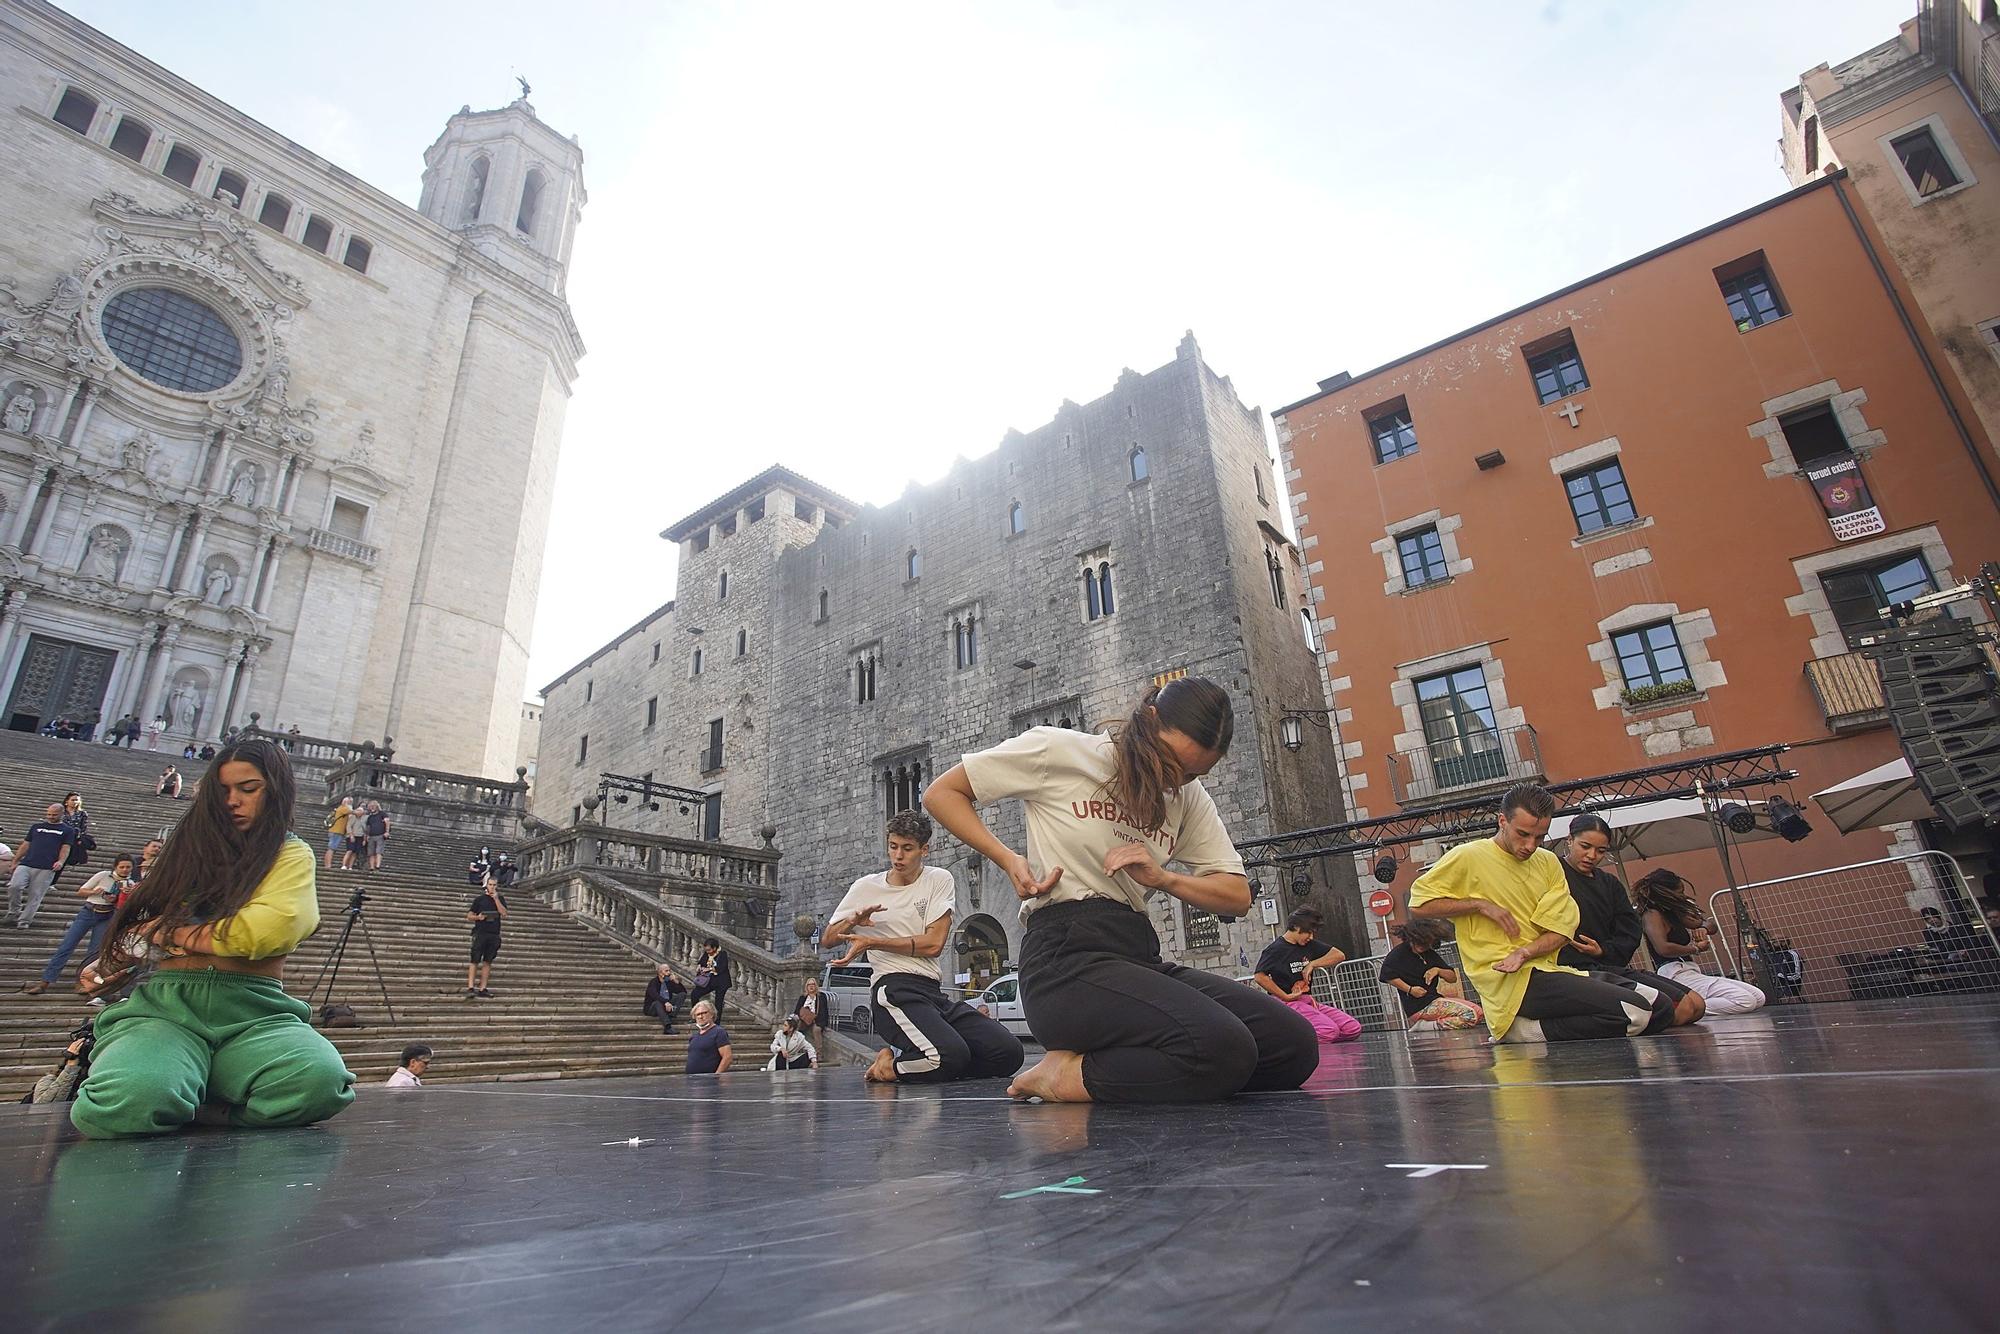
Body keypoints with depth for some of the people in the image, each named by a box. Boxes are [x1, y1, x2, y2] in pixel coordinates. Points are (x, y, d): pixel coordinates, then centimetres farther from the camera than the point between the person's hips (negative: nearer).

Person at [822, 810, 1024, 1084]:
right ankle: (892, 1060, 0)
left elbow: (933, 944, -2)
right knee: (951, 1054, -32)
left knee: (1009, 1052, -13)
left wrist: (871, 942, -5)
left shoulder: (940, 880, 9)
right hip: (893, 989, -4)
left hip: (934, 991, 5)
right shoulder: (865, 888, 10)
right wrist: (852, 921, -9)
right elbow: (827, 940, 14)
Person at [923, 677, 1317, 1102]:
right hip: (1067, 955, -7)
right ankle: (1064, 1074, -8)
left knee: (1296, 1046, -10)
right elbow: (941, 793, 5)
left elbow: (1238, 896, 14)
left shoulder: (1190, 797, 15)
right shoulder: (1058, 751, -1)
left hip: (1141, 953, 8)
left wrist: (1163, 878, -6)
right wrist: (1009, 860, -8)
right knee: (1223, 1050, -30)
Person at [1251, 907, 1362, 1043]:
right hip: (1289, 1003, -8)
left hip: (1308, 1000, 8)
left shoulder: (1310, 945, 13)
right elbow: (1259, 976, -17)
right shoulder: (1276, 949, -9)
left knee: (1354, 1028, -7)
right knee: (1330, 1031, -28)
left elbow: (1339, 955, 12)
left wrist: (1313, 964, -2)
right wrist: (1286, 996, -16)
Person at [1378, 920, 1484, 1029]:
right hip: (1419, 1007, -9)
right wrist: (1410, 989, -19)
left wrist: (1438, 970, -4)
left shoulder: (1430, 954, 14)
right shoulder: (1399, 953, -7)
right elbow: (1386, 974, -19)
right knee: (1473, 1014, -18)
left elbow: (1453, 978, 16)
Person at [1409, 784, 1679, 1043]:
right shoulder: (1467, 857, -4)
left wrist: (1525, 952, -16)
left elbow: (1561, 929, 5)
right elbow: (1418, 905, -5)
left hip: (1548, 970, 8)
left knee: (1660, 1008, 0)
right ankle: (1523, 1031, -10)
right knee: (1633, 1011, -20)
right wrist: (1480, 904, -11)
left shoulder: (1548, 862, 14)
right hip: (1510, 981, -8)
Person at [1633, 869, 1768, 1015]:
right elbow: (1663, 948, -26)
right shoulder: (1652, 915, -11)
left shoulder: (1672, 913, 18)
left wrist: (1703, 928, 1)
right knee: (1745, 1001, -22)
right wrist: (1696, 948, -9)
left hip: (1692, 973, 10)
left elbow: (1709, 923, 27)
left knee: (1759, 998, 4)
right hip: (1676, 975, -10)